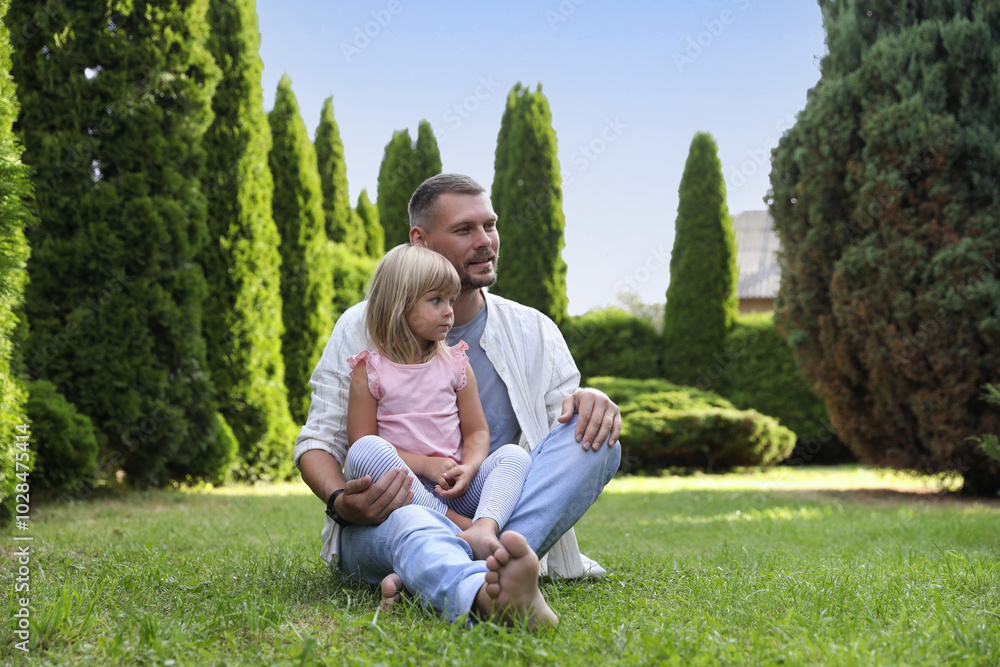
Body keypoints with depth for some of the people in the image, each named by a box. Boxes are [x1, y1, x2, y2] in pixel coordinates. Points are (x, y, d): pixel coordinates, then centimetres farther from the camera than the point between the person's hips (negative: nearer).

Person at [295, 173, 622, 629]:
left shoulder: (533, 332, 13)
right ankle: (487, 597, -74)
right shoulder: (361, 328, 7)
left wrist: (591, 404, -17)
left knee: (596, 436, -20)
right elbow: (318, 441, 5)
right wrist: (340, 502, -20)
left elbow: (576, 436, 10)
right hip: (383, 519, -2)